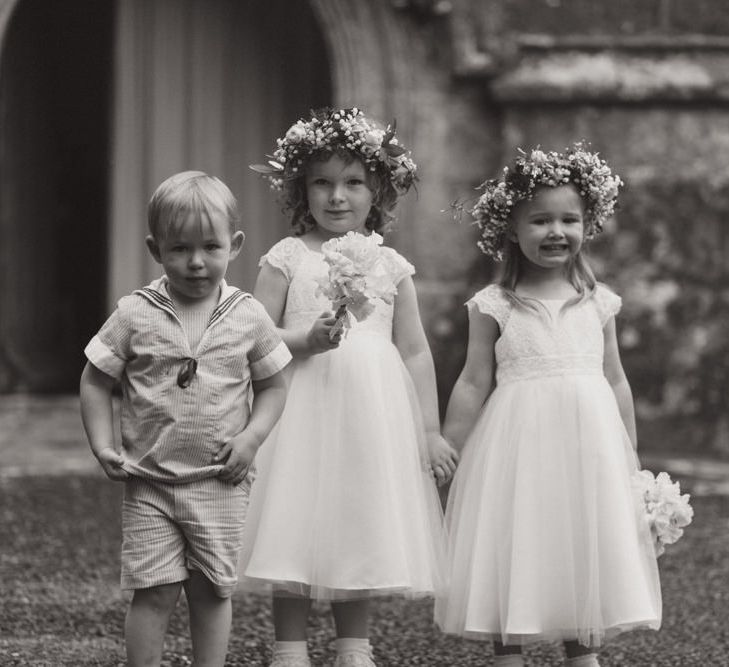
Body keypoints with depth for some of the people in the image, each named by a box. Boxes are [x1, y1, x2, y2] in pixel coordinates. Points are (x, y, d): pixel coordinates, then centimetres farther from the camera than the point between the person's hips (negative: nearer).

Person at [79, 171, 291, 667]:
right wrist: (103, 447, -6)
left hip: (221, 484, 1)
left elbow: (273, 385, 8)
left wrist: (252, 436, -9)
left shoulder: (248, 317, -1)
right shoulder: (136, 315, -3)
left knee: (212, 589, 6)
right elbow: (96, 381, 4)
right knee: (154, 590, -1)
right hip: (150, 483, 0)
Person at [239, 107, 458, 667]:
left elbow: (415, 353, 9)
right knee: (297, 534, -2)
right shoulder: (287, 259, 1)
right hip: (303, 410, -2)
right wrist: (307, 339, -18)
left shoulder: (391, 266, 8)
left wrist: (431, 432, 5)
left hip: (375, 412, 2)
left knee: (360, 532, 7)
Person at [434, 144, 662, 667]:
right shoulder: (494, 306, 0)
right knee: (514, 552, -1)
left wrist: (630, 457, 12)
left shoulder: (598, 303, 8)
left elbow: (616, 381, 12)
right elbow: (474, 384, 2)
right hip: (519, 442, -2)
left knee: (585, 557, 7)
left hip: (590, 440, 3)